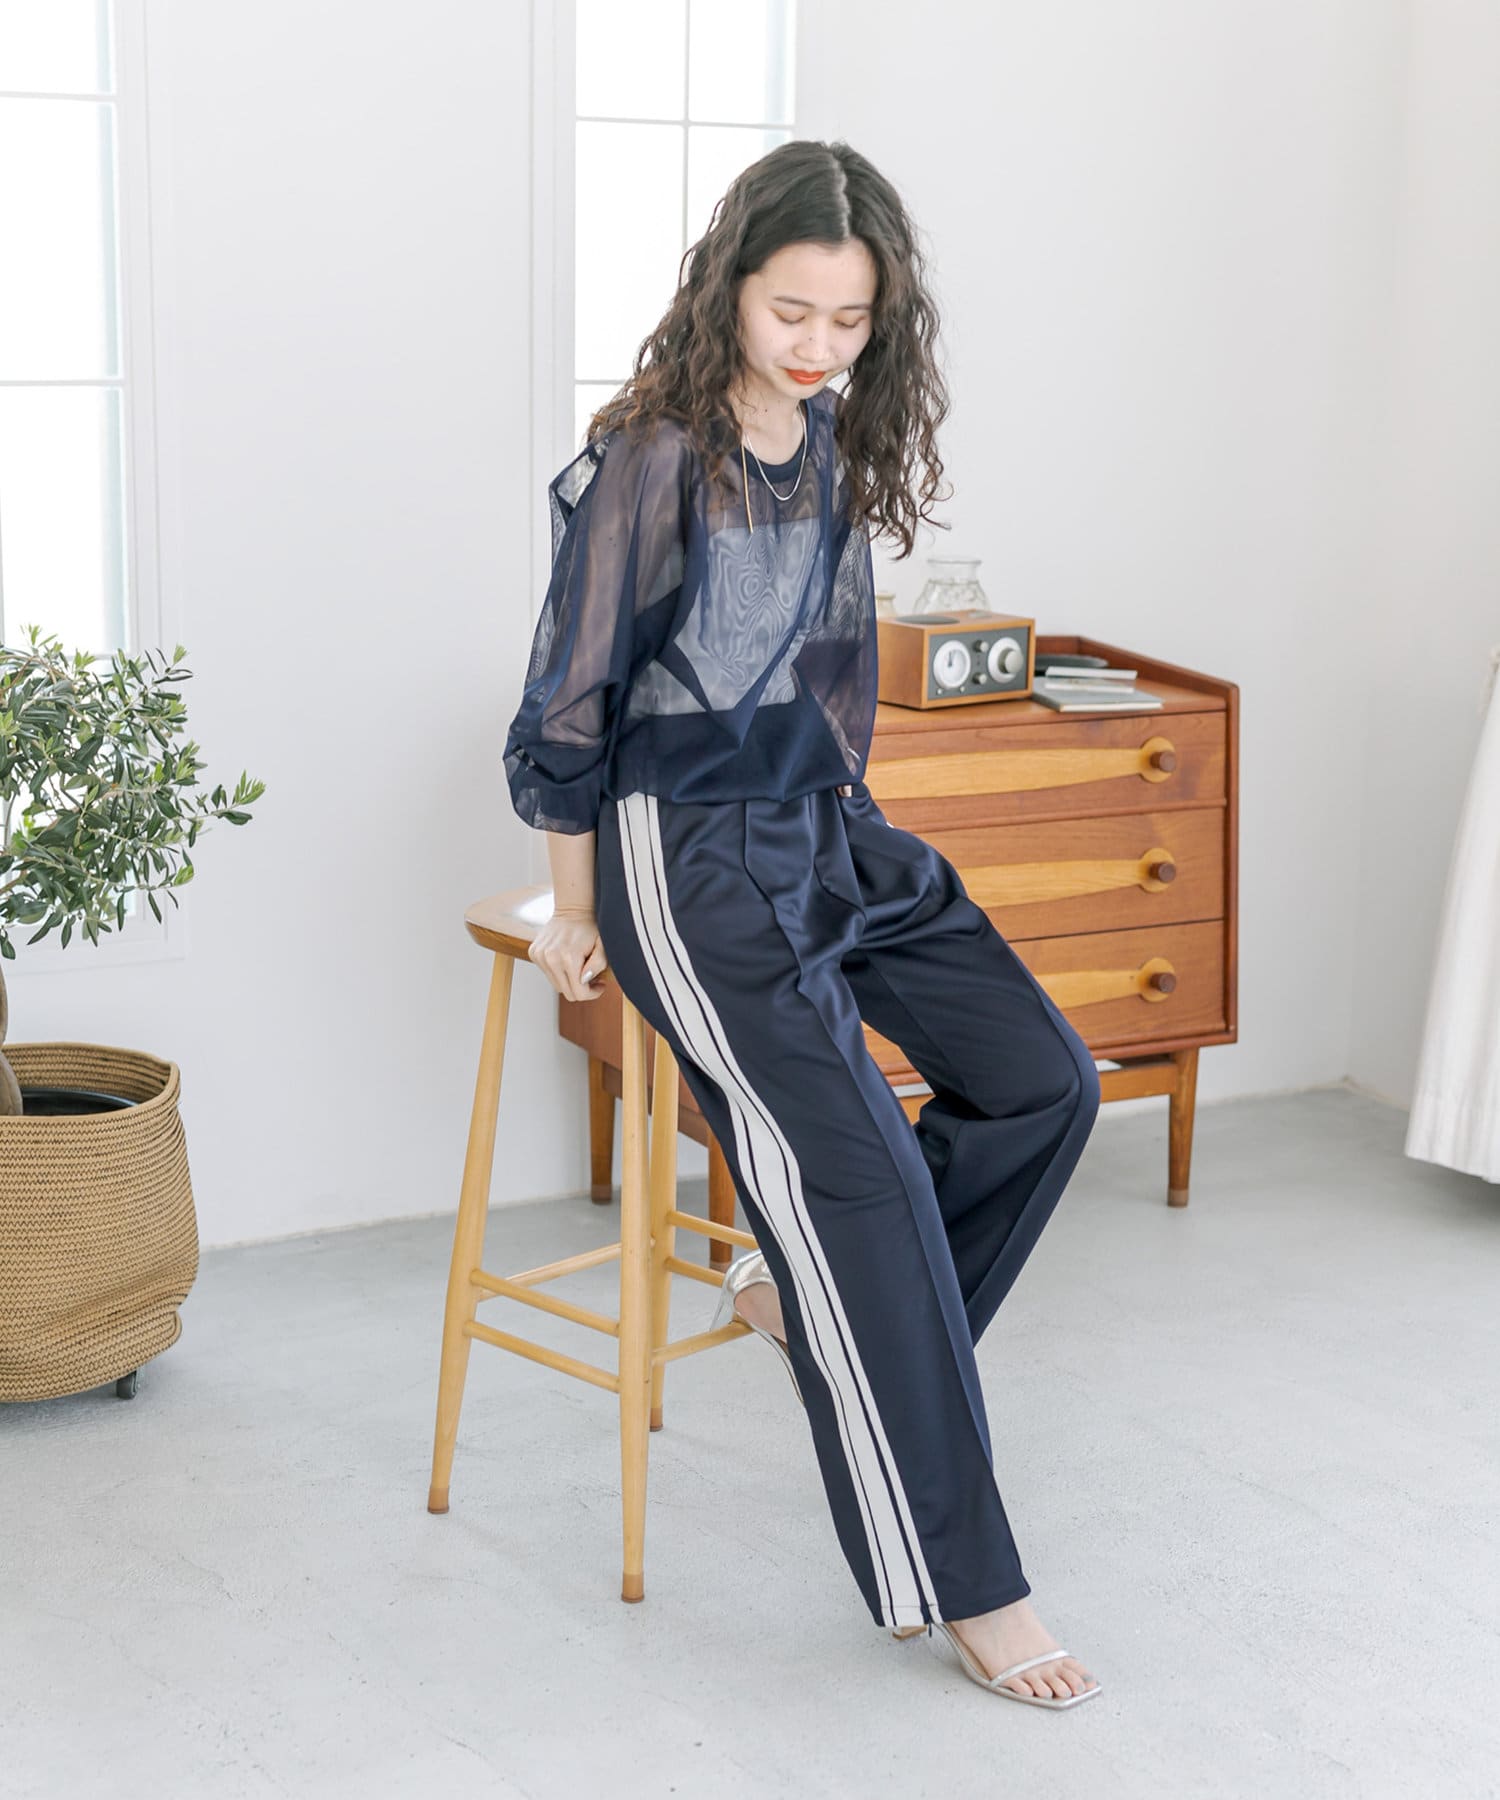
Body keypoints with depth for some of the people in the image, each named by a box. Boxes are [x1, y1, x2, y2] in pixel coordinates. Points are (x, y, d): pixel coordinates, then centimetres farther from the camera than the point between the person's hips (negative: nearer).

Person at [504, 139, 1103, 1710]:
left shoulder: (840, 442, 6)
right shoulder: (649, 463, -15)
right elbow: (570, 702, -9)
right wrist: (576, 913, -2)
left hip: (837, 835, 8)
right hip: (689, 858, -8)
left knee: (1044, 1086, -1)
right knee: (864, 1171, -14)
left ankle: (809, 1295, 17)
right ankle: (956, 1583, -6)